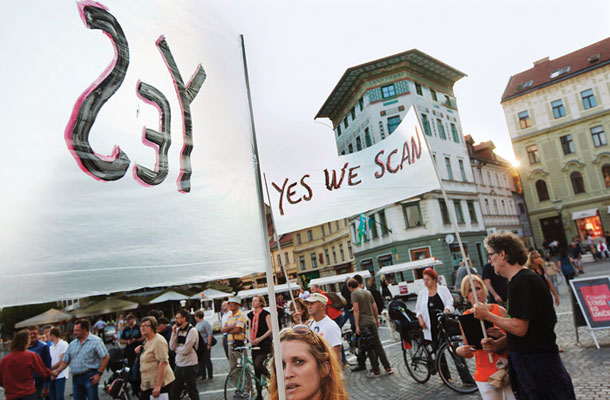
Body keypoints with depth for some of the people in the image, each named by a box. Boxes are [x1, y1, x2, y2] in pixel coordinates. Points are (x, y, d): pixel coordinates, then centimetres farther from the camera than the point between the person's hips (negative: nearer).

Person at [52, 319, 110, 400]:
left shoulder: (96, 341, -6)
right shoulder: (72, 344, 14)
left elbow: (106, 357, -10)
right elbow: (65, 361, 16)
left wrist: (99, 374, -15)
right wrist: (57, 371, -1)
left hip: (89, 376, -6)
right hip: (76, 378, 6)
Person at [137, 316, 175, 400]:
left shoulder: (159, 340, -16)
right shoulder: (146, 341, 12)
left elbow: (163, 363, -22)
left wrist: (158, 386, -25)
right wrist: (140, 349, 9)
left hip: (160, 384, -9)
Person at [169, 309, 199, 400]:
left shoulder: (192, 331, -15)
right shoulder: (177, 330, 4)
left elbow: (186, 350, -20)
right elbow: (172, 347, -2)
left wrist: (177, 348, -3)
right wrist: (174, 333, -9)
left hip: (189, 365, -6)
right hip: (179, 364, 7)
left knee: (192, 392, 8)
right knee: (174, 392, 16)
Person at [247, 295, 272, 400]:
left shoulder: (265, 314, -8)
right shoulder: (251, 315, 10)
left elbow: (270, 329, -11)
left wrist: (260, 338, -17)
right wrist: (250, 338, -1)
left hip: (264, 344, -6)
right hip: (255, 344, 6)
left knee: (258, 365, -21)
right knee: (256, 369, 7)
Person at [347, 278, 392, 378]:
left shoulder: (354, 294, -9)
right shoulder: (368, 292, 12)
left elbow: (356, 310, -16)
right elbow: (375, 307, 13)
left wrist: (357, 326, -15)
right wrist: (377, 320, 23)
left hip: (363, 324, -6)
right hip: (372, 322, 6)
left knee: (369, 348, 2)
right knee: (378, 345, 12)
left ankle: (376, 371, 6)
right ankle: (388, 368, 13)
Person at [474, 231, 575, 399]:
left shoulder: (524, 281, -20)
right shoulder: (519, 279, 10)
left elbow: (519, 328, -24)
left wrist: (487, 315, -13)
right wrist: (497, 343, 5)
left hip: (538, 364, -9)